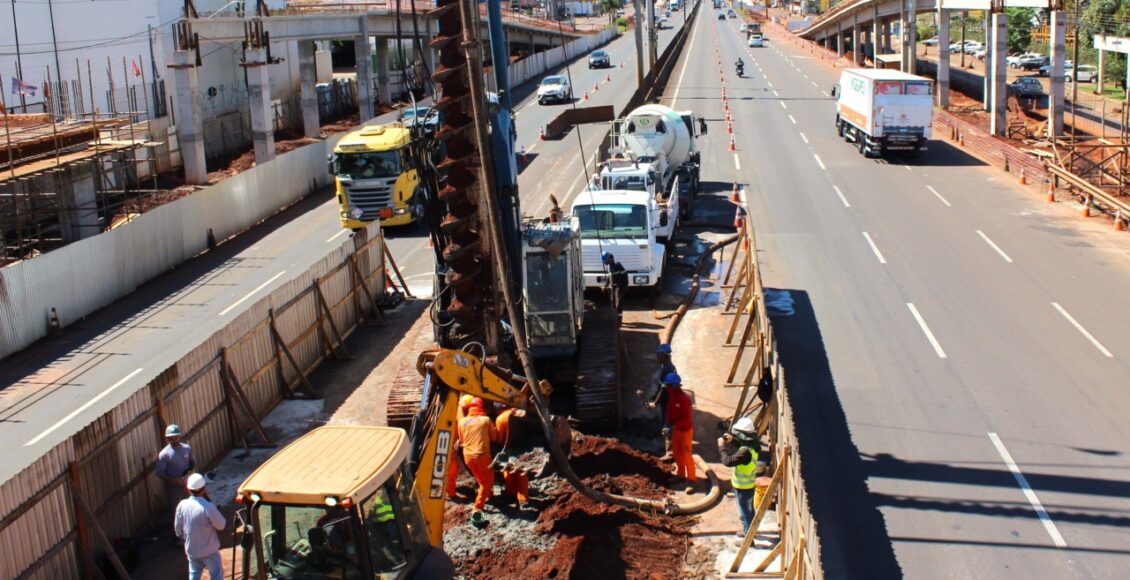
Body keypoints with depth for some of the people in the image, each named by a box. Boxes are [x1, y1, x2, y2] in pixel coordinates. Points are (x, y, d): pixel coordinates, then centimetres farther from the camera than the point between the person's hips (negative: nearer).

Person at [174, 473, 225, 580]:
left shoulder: (182, 505, -12)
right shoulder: (208, 507, -28)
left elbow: (178, 528, 0)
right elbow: (221, 525, -15)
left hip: (191, 550, 5)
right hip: (209, 551, -5)